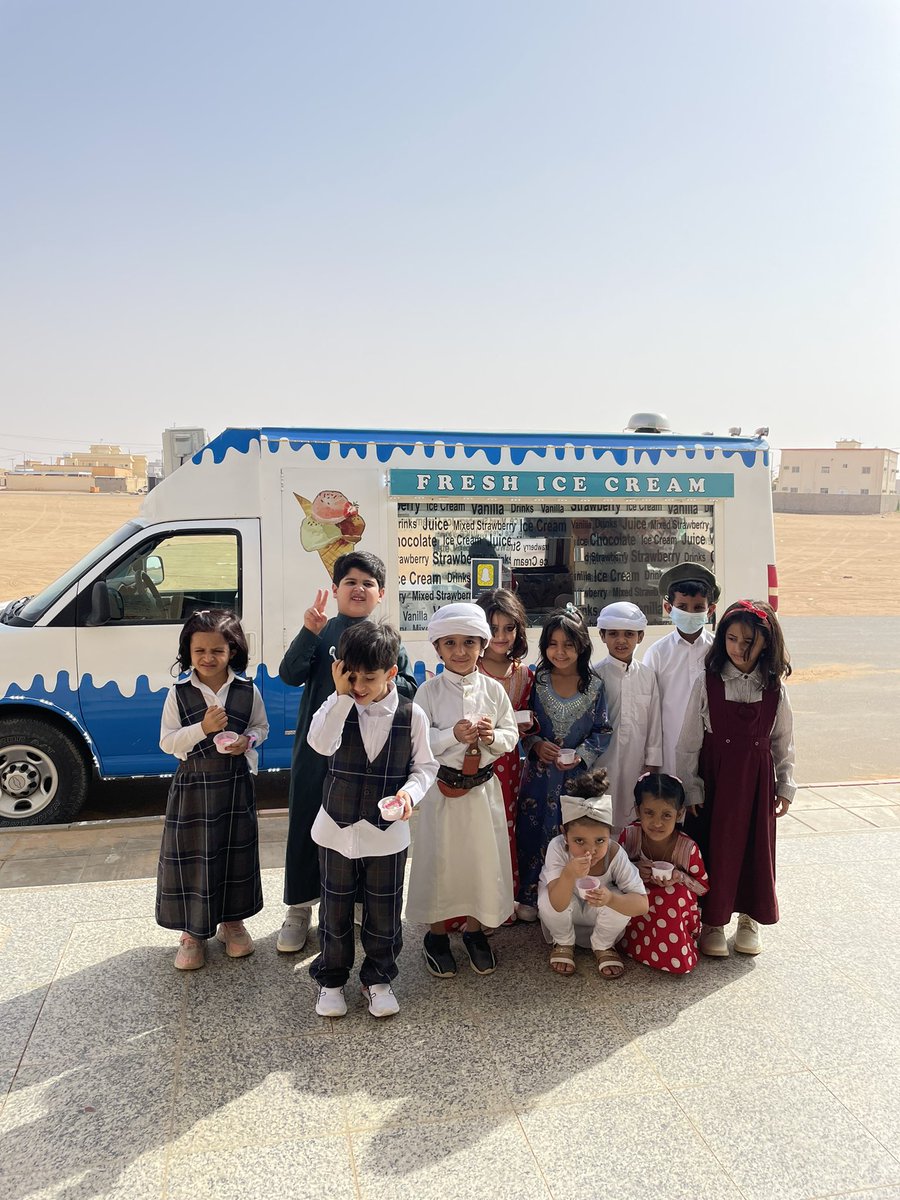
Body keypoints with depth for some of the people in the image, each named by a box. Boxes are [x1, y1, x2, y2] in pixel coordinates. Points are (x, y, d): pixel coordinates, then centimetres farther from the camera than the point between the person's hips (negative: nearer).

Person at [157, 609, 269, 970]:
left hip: (235, 782, 1)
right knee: (191, 855, 4)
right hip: (193, 784, -1)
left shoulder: (248, 691, -4)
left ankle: (231, 920, 32)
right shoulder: (180, 693, -7)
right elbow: (167, 741, -7)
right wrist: (202, 729, -22)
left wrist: (247, 741, -13)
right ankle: (193, 931, 21)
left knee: (236, 850, 12)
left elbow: (261, 727, 8)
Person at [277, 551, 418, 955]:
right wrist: (308, 633, -24)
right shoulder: (321, 632, -1)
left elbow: (409, 689, 2)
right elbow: (290, 675, -13)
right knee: (305, 826, 7)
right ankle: (299, 909, 24)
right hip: (317, 747, -1)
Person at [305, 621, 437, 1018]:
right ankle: (330, 979, 34)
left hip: (387, 832, 0)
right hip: (337, 827, 1)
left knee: (383, 912, 14)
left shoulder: (411, 715, -8)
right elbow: (321, 744, -26)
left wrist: (410, 791, -20)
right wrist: (341, 694, -27)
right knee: (335, 909, 15)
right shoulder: (337, 706, -7)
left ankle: (378, 979, 35)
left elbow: (425, 766, -1)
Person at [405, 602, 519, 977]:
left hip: (483, 787, 2)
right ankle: (436, 933, 26)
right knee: (439, 859, 7)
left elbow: (512, 736, 3)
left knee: (483, 857, 9)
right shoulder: (429, 691, -6)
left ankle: (475, 929, 30)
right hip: (441, 787, -2)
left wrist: (491, 736, -17)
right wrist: (453, 735, -23)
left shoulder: (493, 689, 0)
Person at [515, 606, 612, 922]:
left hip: (577, 775, 0)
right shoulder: (536, 682, -3)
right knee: (532, 833, 6)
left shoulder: (595, 686, -3)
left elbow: (603, 731, 1)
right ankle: (529, 897, 23)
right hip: (538, 774, 0)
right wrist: (536, 744, -14)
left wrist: (581, 754, -13)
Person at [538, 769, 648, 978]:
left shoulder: (615, 855, -30)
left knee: (621, 900, -31)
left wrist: (610, 898, -52)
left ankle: (603, 945, 2)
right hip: (563, 906, 0)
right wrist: (569, 875, -59)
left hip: (598, 912, 1)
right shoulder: (557, 847, -34)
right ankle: (563, 943, 1)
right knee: (546, 900, -34)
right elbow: (557, 905, -38)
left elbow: (642, 904, -31)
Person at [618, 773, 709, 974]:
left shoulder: (688, 848, -19)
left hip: (678, 911, -1)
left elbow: (703, 887, -2)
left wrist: (680, 877, -24)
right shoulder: (629, 836, -15)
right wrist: (633, 870, -21)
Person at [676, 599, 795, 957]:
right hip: (715, 779, -2)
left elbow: (783, 742, 8)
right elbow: (689, 742, -4)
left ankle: (749, 919, 30)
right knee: (714, 847, 4)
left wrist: (785, 786, 7)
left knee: (755, 848, 11)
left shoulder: (774, 689, -1)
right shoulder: (708, 684, -7)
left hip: (757, 781, 2)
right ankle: (712, 922, 20)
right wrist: (691, 789, -5)